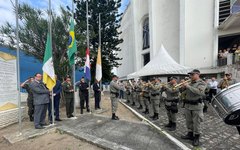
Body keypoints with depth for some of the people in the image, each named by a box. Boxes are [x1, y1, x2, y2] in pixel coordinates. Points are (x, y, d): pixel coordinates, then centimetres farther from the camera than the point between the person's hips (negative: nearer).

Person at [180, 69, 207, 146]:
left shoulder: (202, 83, -8)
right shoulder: (190, 83, 9)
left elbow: (199, 92, -27)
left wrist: (188, 86, -25)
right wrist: (183, 86, -5)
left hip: (196, 106, -6)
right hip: (187, 105, 6)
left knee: (196, 123, 6)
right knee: (188, 121, 16)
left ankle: (196, 138, 22)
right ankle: (190, 134, 33)